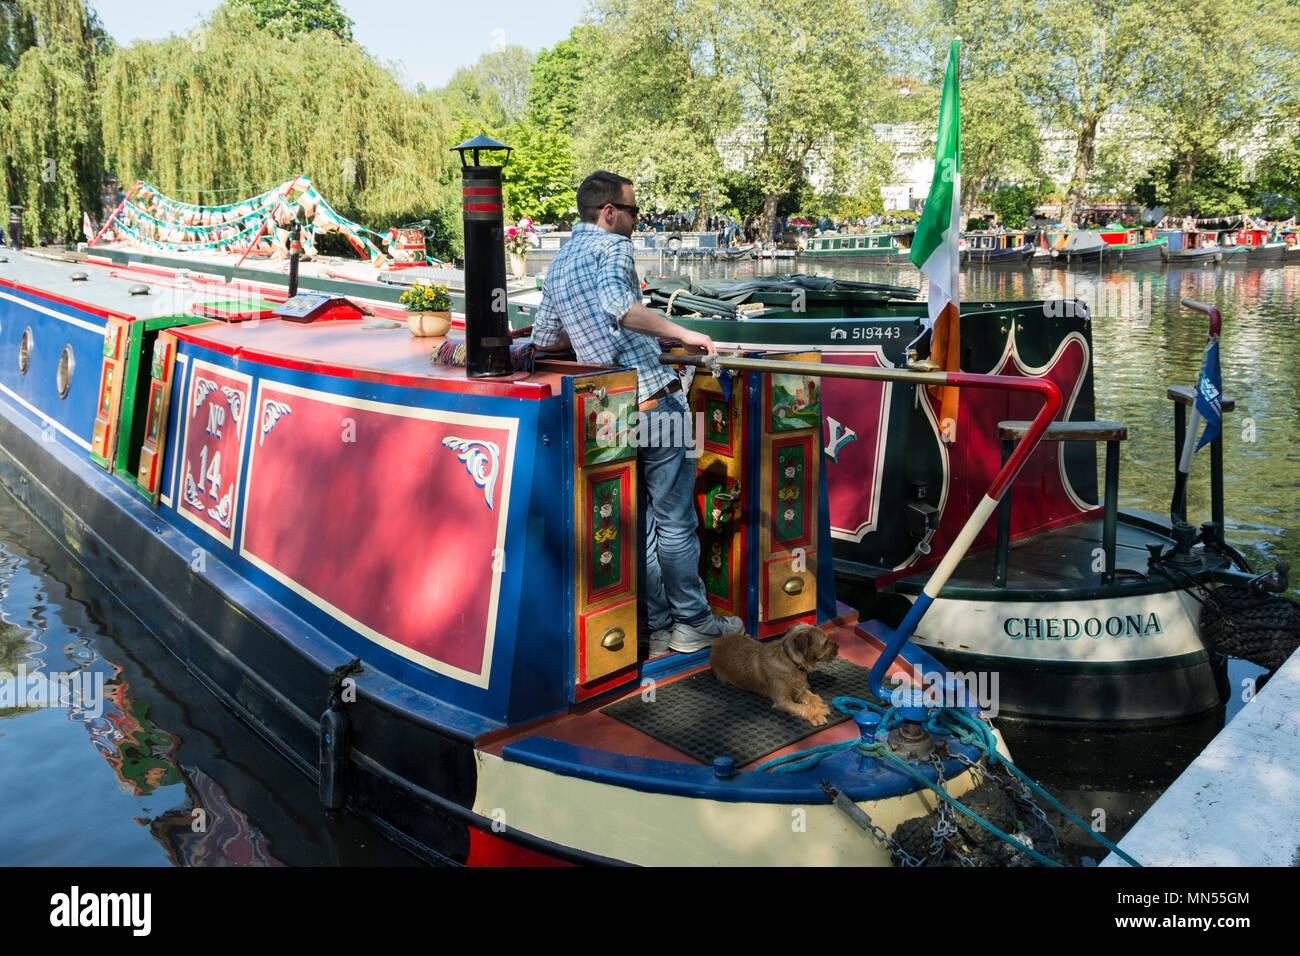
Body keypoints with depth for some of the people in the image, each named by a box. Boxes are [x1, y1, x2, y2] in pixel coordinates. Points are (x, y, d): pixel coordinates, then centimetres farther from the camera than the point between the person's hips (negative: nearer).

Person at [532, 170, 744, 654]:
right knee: (675, 520, 2)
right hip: (653, 397, -7)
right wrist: (682, 333, -25)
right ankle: (693, 623, 12)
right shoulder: (612, 246, -5)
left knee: (639, 522, 13)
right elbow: (617, 304, -26)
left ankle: (658, 625, 18)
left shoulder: (557, 265, 18)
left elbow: (543, 339, 21)